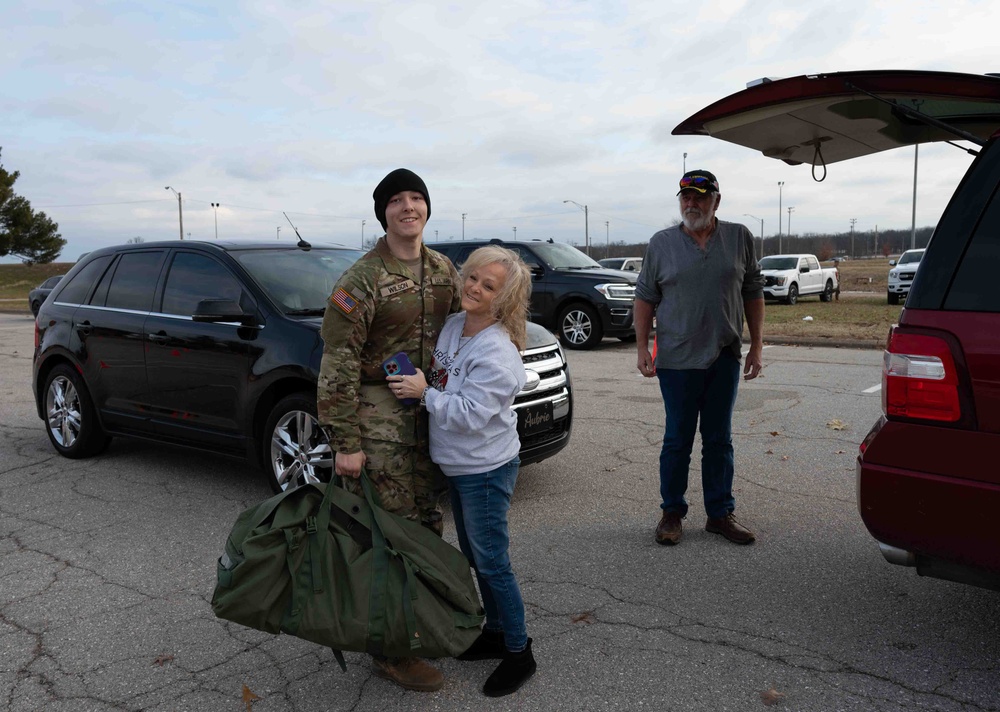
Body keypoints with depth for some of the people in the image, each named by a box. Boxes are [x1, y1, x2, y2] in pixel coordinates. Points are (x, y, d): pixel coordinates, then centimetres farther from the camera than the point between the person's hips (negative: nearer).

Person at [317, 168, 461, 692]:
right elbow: (338, 364, -14)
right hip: (380, 421, -7)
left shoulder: (444, 271, 9)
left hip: (432, 417, 7)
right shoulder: (362, 279, -12)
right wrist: (344, 442, -16)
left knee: (427, 525, 17)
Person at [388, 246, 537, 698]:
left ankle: (518, 652, 20)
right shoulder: (452, 326, 2)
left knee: (491, 561, 2)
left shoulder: (496, 353, -24)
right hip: (456, 464, 9)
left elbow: (469, 414, -27)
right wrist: (414, 382, 2)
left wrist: (424, 393, -20)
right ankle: (495, 631, 38)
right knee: (473, 555, 20)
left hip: (485, 470, -9)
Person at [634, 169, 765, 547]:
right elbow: (645, 297, 4)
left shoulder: (740, 238, 5)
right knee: (678, 439, 5)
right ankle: (671, 513, 19)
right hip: (677, 359, -2)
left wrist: (756, 347, 4)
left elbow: (753, 293, 8)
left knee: (719, 440, 11)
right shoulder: (661, 243, 2)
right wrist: (642, 347, -3)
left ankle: (720, 514, 22)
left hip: (725, 359, 2)